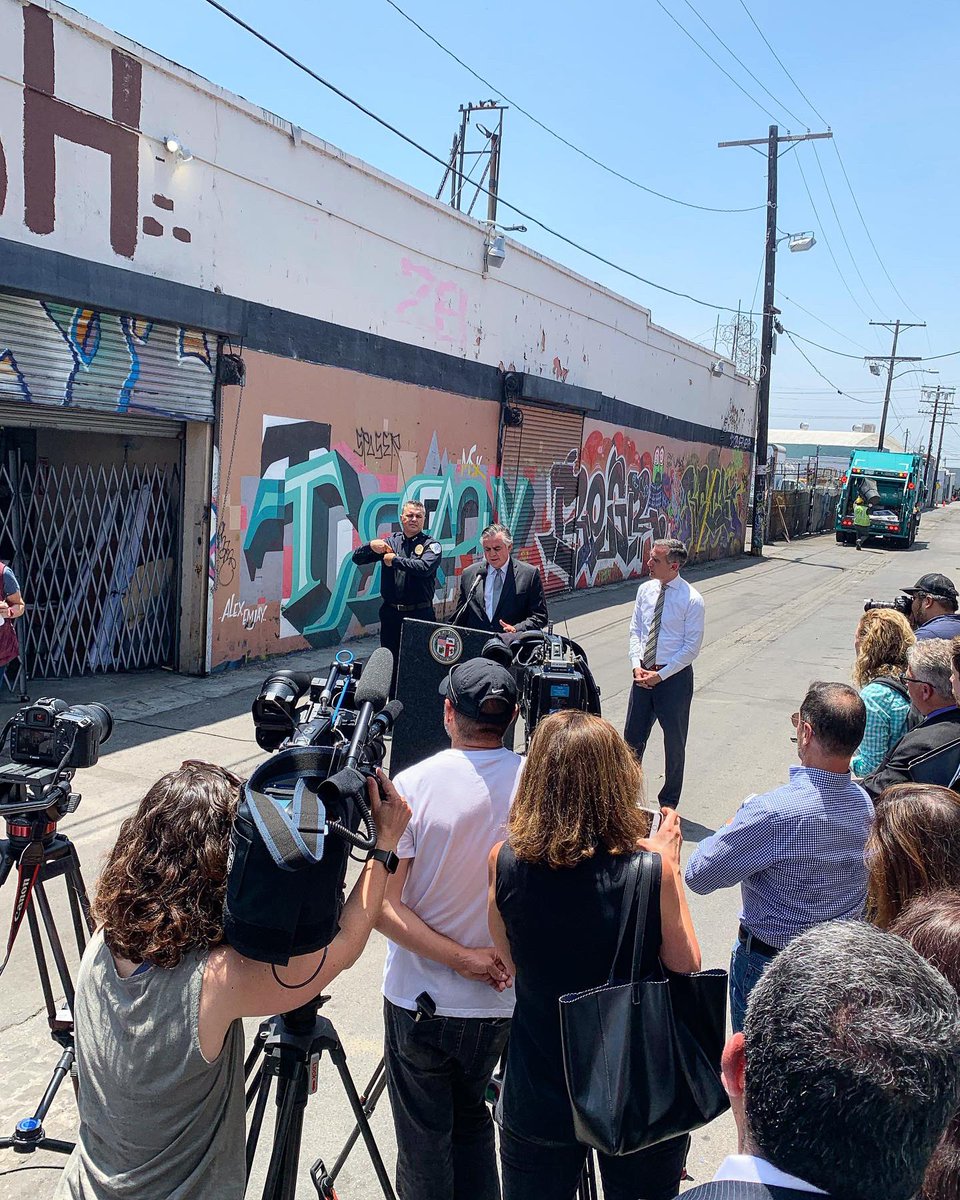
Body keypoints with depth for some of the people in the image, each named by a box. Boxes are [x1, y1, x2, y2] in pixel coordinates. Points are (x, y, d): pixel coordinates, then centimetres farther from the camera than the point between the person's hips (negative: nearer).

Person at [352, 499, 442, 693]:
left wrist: (395, 560, -12)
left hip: (421, 614, -4)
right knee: (390, 662, 12)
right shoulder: (391, 541, 11)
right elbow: (357, 558, 8)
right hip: (391, 613, 4)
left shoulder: (431, 545, 1)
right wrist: (371, 546, -13)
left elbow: (425, 567, -21)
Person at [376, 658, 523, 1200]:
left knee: (424, 1142, 17)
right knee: (473, 1118, 27)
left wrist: (464, 958, -14)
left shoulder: (413, 784, -17)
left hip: (420, 1001, -2)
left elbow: (381, 906, -18)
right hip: (501, 1001, 2)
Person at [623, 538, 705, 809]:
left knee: (674, 741, 11)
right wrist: (636, 665, -6)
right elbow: (635, 630, 8)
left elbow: (692, 647, -13)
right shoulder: (645, 590, 1)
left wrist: (660, 675, -15)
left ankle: (668, 802, 28)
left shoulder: (692, 600, -15)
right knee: (633, 736, 12)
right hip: (643, 674, 4)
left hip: (674, 677, -4)